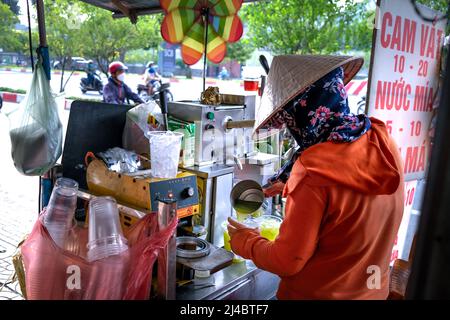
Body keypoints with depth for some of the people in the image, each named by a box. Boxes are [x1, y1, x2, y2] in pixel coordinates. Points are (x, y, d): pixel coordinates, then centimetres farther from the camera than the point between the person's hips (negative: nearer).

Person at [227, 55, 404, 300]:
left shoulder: (313, 174, -32)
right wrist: (292, 187, 15)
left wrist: (244, 241, -4)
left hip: (319, 293, -6)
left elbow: (286, 262, -20)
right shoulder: (383, 141, -12)